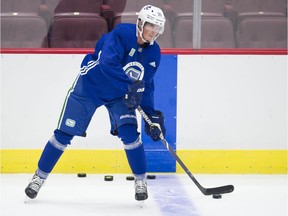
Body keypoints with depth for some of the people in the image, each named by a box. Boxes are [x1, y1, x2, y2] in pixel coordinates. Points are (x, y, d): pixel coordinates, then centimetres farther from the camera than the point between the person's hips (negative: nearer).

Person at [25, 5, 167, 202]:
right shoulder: (122, 33, -27)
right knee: (65, 133, 1)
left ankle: (141, 180, 0)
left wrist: (152, 114, -11)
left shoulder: (154, 53, -8)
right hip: (89, 87, -4)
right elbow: (108, 63, -41)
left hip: (119, 96, 4)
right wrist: (130, 85, -49)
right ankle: (40, 177, 16)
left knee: (129, 132, -16)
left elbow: (146, 85, -1)